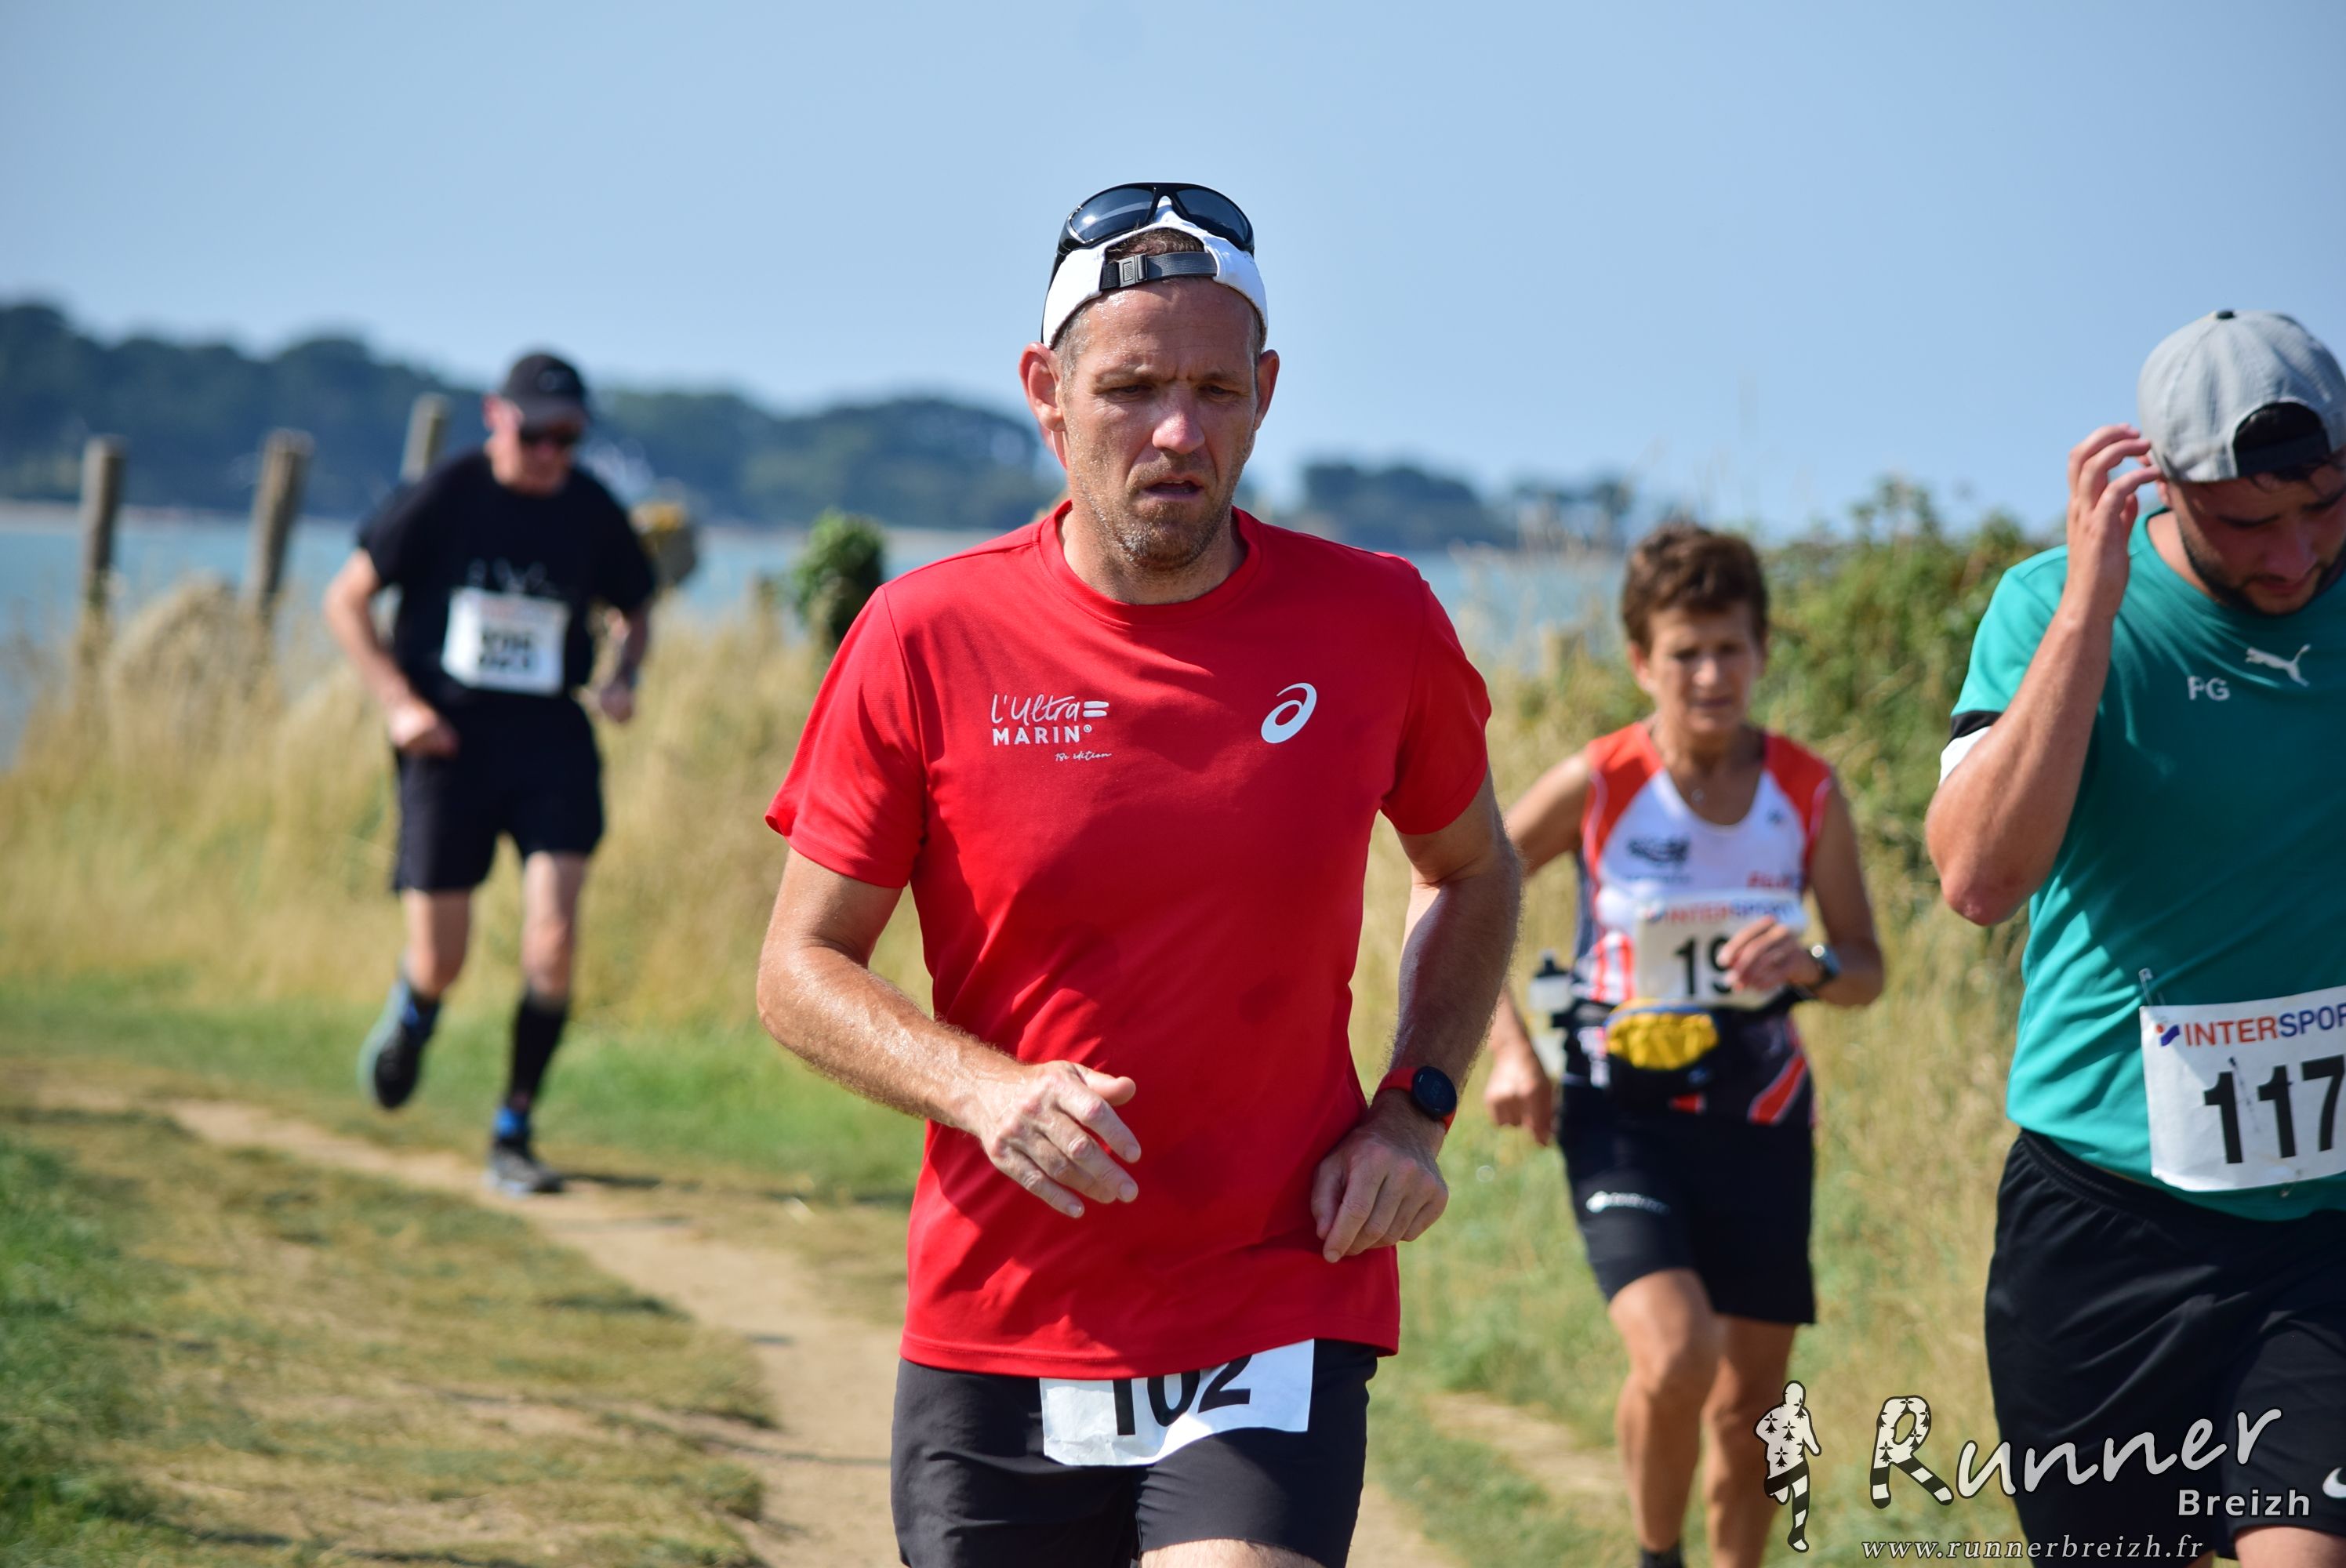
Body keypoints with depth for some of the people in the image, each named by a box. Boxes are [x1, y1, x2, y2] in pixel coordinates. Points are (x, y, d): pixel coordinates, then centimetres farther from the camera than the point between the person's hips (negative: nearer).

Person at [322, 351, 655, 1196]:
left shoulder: (591, 511, 1)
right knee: (439, 963, 1)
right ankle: (412, 1010, 41)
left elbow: (635, 610, 19)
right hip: (448, 738, -1)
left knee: (553, 943, -15)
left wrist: (623, 676, -3)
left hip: (550, 740, 2)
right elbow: (346, 598, 0)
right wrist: (398, 702, -10)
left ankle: (513, 1137, -1)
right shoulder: (444, 497, -7)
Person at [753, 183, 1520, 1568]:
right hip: (997, 1334, 1)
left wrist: (1416, 1112, 2)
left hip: (1280, 1314, -1)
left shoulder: (1377, 624, -2)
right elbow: (802, 971, 0)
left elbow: (1474, 873, 17)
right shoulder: (926, 639, -5)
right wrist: (984, 1088, -18)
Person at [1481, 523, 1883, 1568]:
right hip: (1626, 1114, -3)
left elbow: (1867, 970, 5)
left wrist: (1811, 963, -18)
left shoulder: (1807, 793, -1)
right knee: (1675, 1359, -23)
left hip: (1758, 1114, 3)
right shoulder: (1597, 786, -9)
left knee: (1750, 1402, 7)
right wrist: (1508, 1047, -5)